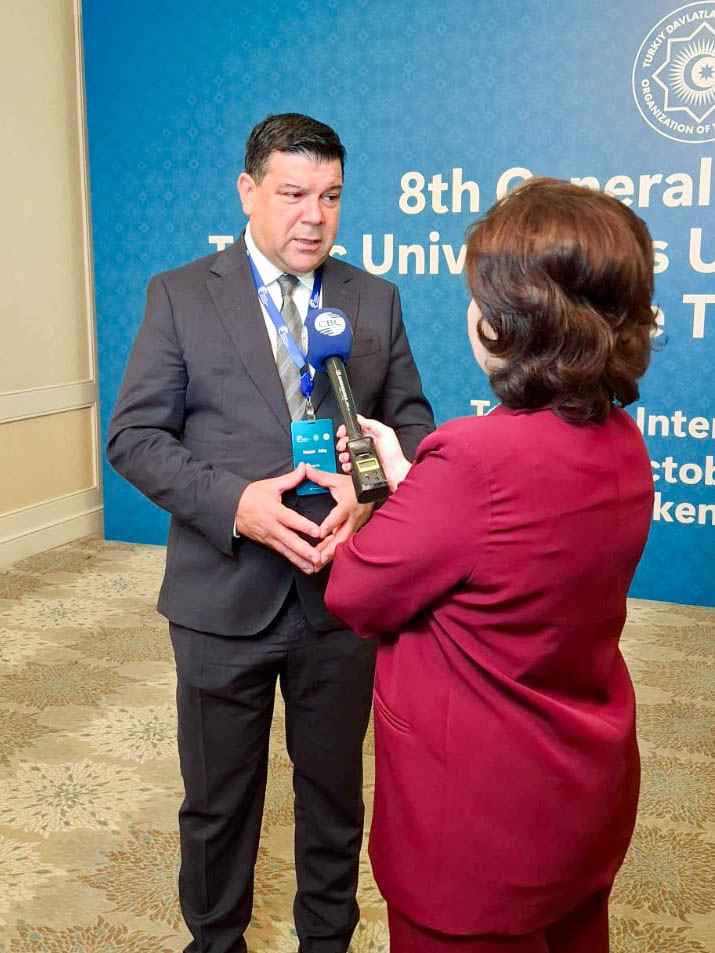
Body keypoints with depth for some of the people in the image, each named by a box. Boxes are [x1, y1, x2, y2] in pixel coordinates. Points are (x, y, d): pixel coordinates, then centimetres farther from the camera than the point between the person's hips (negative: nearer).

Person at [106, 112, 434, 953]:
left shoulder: (375, 301, 5)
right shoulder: (180, 296, -2)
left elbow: (410, 422, 6)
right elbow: (134, 435, -5)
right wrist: (233, 501, -20)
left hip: (343, 593, 2)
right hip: (224, 595, -1)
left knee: (334, 788, 19)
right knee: (218, 797, 17)